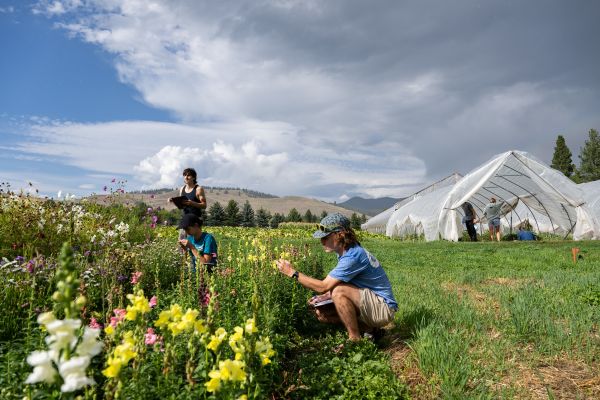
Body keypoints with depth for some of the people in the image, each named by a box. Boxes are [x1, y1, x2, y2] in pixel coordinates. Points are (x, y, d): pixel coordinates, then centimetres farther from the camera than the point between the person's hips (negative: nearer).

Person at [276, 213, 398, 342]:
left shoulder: (353, 256, -26)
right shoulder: (345, 253, 5)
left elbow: (324, 286, -24)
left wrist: (292, 272, -17)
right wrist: (322, 298, -2)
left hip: (383, 308, -9)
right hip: (369, 304, 10)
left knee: (339, 291, -30)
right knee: (321, 313, 1)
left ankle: (355, 339, -14)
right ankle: (368, 328, 7)